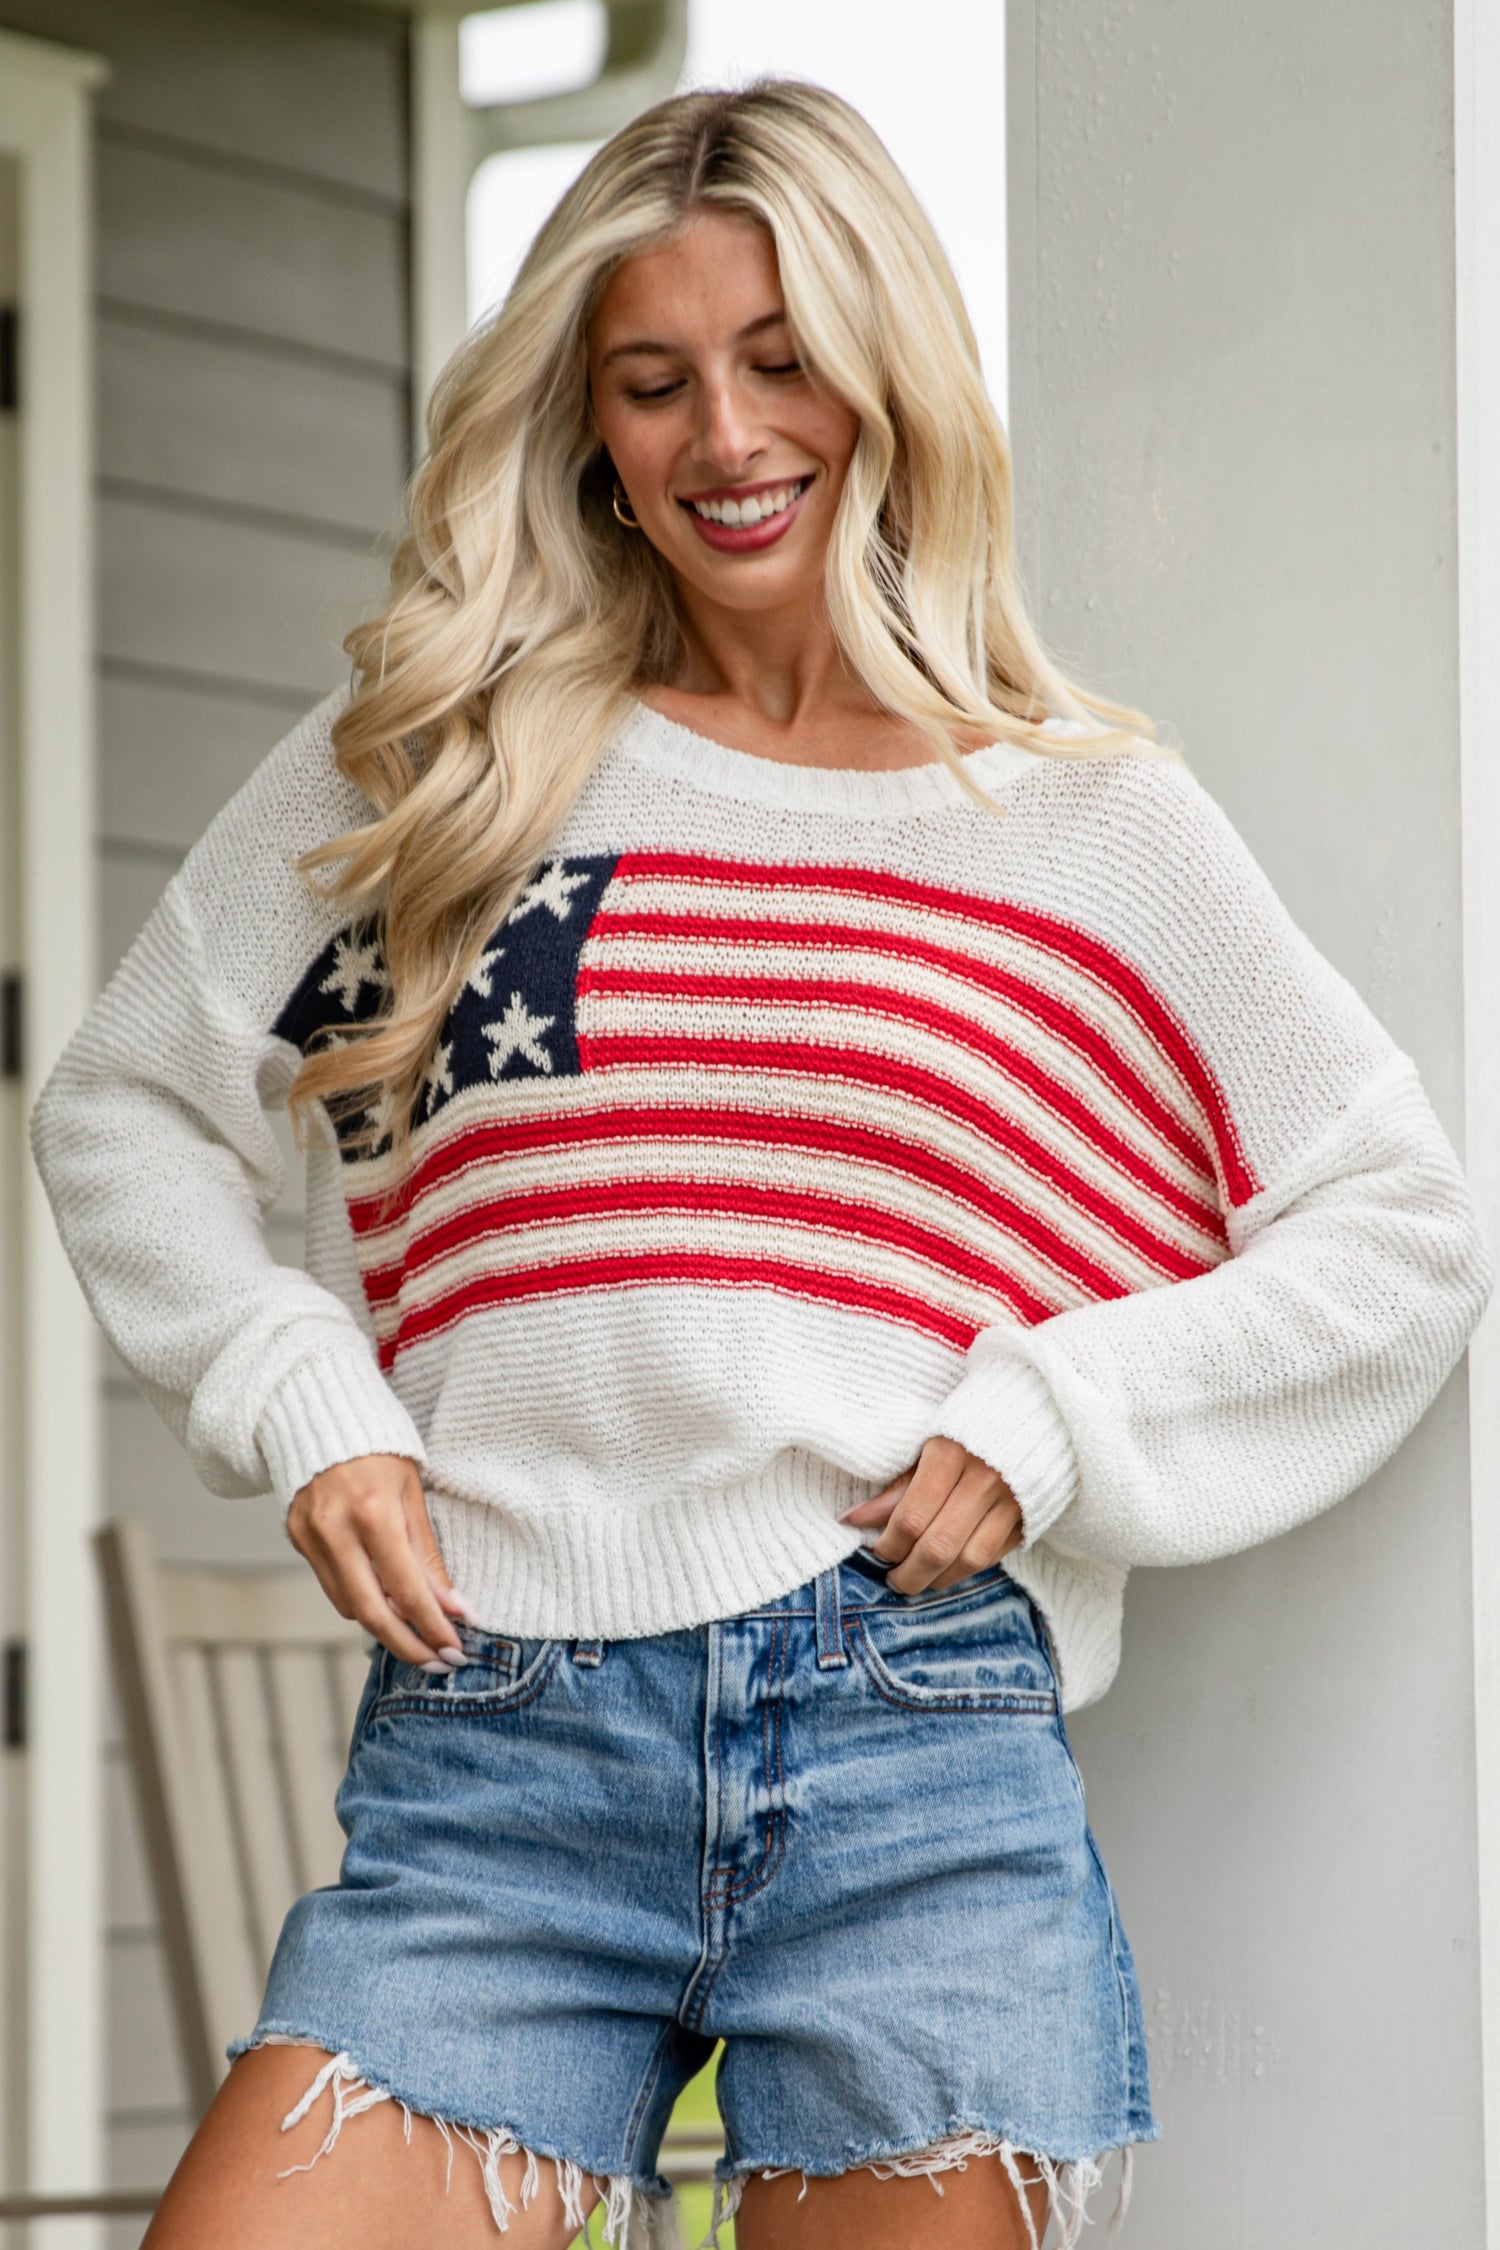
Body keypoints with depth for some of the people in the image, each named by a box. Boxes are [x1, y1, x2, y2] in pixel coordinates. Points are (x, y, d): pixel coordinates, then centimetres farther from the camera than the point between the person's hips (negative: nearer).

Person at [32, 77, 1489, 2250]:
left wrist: (1047, 1422, 0)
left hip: (917, 1752, 0)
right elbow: (123, 1112, 20)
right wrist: (298, 1405, 4)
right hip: (492, 1759, 1)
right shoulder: (429, 764, 13)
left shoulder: (1088, 823, 10)